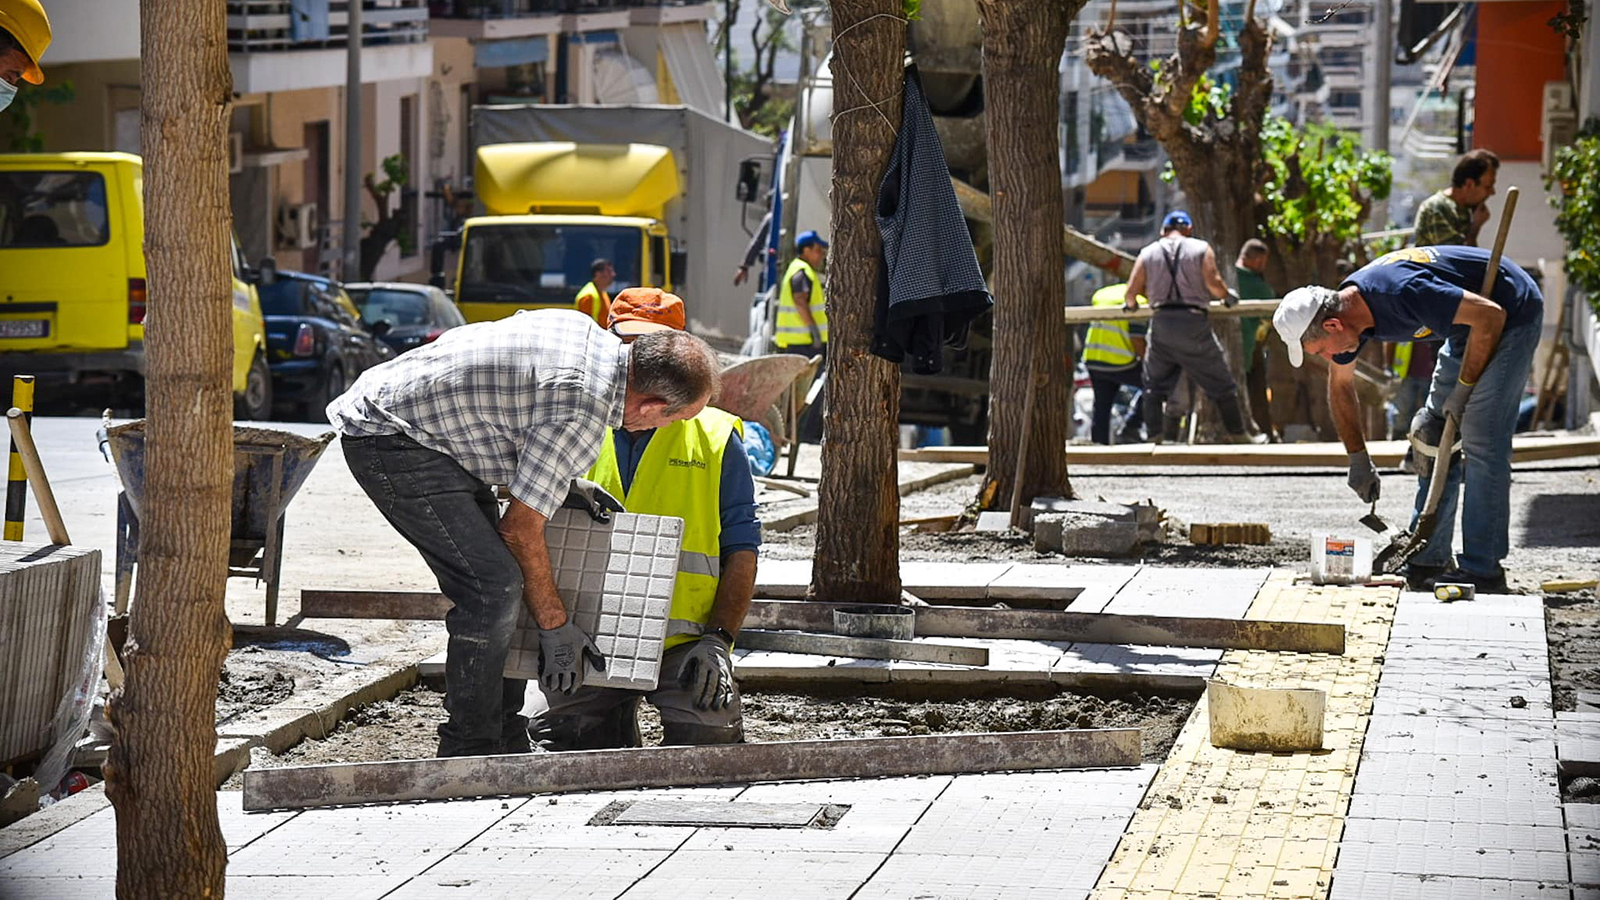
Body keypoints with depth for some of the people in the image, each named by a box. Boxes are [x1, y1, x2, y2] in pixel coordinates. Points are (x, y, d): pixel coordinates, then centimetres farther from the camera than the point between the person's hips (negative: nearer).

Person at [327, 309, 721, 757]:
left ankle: (506, 746, 16)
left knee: (494, 574, 10)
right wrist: (556, 628, -7)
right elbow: (522, 530, -17)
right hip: (389, 439, -11)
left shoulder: (588, 333, 2)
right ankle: (469, 751, -7)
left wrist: (562, 483, 15)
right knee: (494, 585, -15)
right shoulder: (582, 415, -24)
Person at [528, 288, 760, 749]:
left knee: (706, 732, -28)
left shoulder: (716, 438, 9)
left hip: (684, 638, -2)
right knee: (549, 721, -23)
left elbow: (740, 552, 5)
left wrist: (718, 640, -9)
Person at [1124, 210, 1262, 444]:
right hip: (1194, 323, -2)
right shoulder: (1201, 249, 5)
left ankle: (1156, 437, 4)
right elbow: (1213, 282, -9)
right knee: (1222, 385, 8)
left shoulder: (1148, 253, 10)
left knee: (1154, 387, 13)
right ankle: (1239, 436, 11)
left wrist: (1130, 304, 25)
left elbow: (1131, 292, 3)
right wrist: (1228, 295, 10)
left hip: (1161, 323, 2)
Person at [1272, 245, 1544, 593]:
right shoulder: (1345, 308, -7)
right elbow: (1341, 386, 12)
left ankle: (1482, 571, -10)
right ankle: (1428, 561, 11)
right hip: (1468, 329, 9)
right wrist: (1358, 458, 14)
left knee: (1481, 441, -14)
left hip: (1513, 315, -9)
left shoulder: (1401, 293, -35)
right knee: (1434, 437, 6)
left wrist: (1463, 388, -21)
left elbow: (1490, 315, -31)